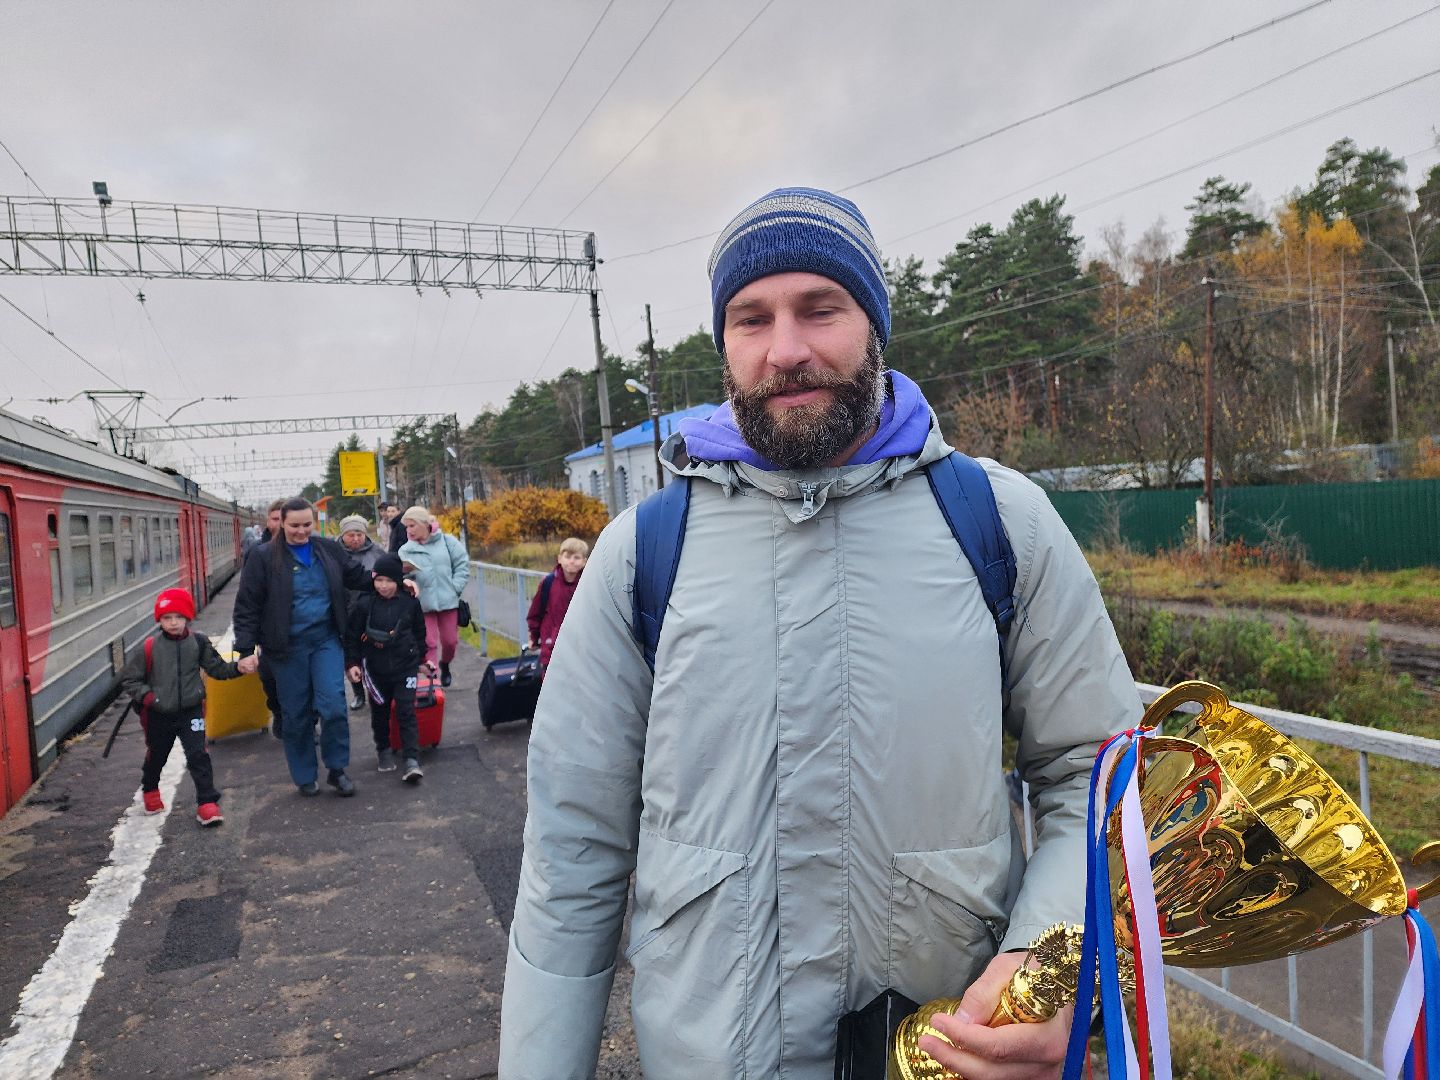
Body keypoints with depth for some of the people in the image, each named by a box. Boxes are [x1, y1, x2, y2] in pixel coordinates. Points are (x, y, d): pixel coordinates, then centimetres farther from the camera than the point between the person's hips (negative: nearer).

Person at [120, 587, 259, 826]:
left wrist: (238, 667, -14)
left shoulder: (198, 643, -7)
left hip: (190, 711, -1)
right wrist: (146, 695, -17)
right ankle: (150, 791, 52)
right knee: (156, 757, 22)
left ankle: (207, 802, -5)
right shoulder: (149, 649, -11)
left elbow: (216, 668, 3)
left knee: (198, 755, -11)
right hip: (159, 715, 1)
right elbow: (128, 680, -2)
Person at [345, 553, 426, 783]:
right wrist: (352, 663, -5)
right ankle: (383, 749, 35)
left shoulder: (410, 602, -5)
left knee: (406, 712, -5)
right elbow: (352, 636, 0)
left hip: (405, 667, -1)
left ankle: (412, 761, -6)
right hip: (375, 670, 1)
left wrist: (419, 658, 15)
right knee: (379, 713, 15)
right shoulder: (364, 604, -7)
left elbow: (419, 632, 9)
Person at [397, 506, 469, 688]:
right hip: (422, 603, -1)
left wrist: (454, 588, -6)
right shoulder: (405, 550, -3)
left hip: (448, 601, 1)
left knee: (450, 640, 13)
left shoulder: (447, 542, -1)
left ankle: (445, 665, 42)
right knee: (428, 642, -2)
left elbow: (462, 565, 1)